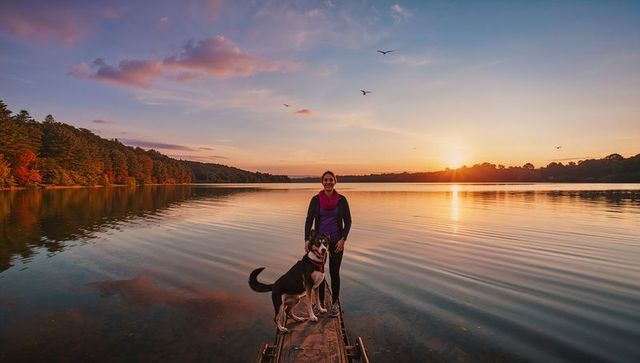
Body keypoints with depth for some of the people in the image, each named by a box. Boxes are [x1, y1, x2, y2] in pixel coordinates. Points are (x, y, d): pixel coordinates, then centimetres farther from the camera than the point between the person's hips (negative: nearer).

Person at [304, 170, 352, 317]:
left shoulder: (341, 199, -6)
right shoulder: (316, 199, -5)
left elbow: (347, 221, -3)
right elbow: (309, 220, -5)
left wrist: (343, 239, -13)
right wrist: (307, 239, -15)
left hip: (336, 241, -1)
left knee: (334, 272, 5)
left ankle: (335, 303, 22)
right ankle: (320, 302, 26)